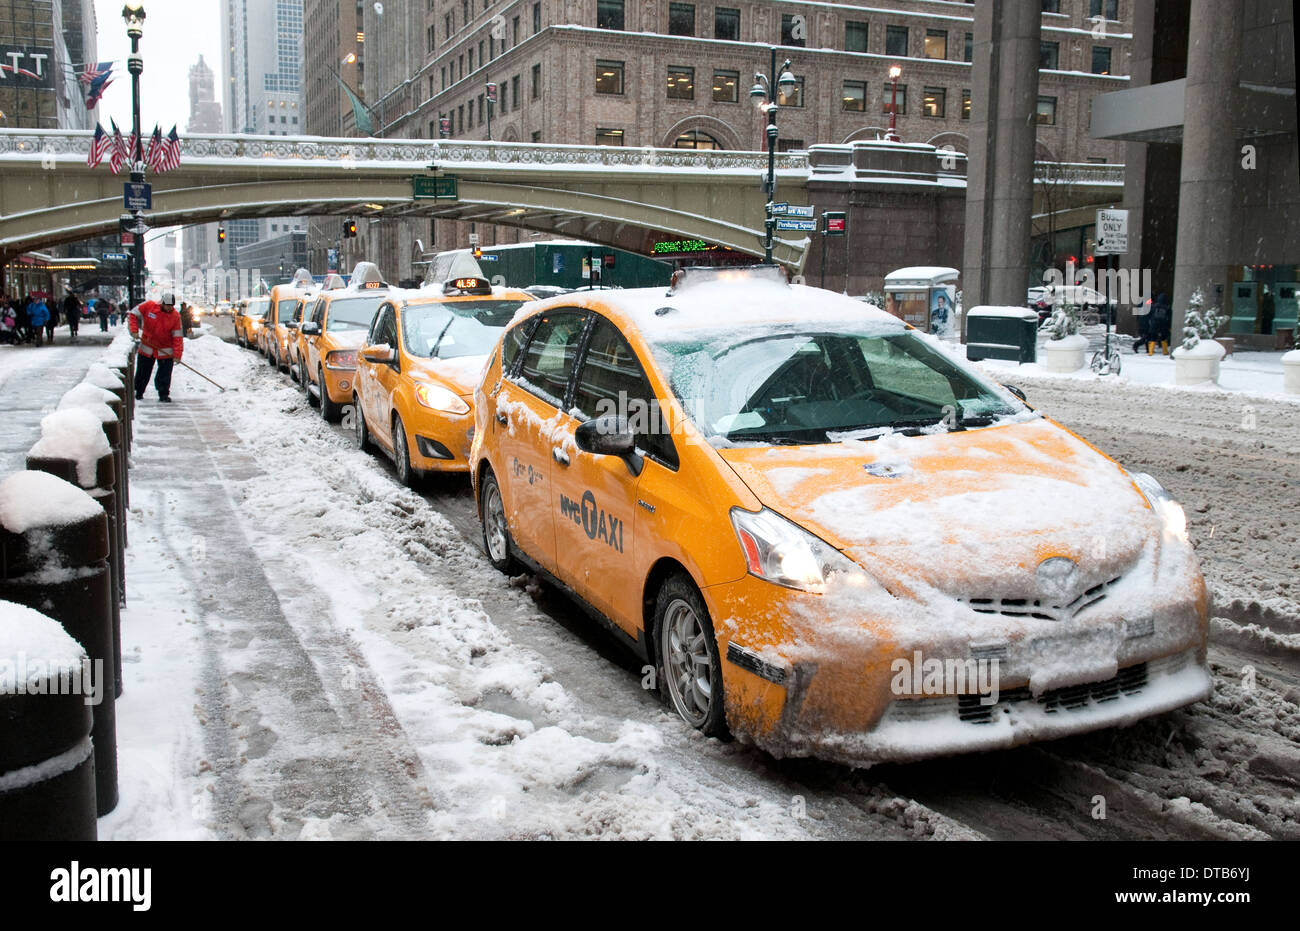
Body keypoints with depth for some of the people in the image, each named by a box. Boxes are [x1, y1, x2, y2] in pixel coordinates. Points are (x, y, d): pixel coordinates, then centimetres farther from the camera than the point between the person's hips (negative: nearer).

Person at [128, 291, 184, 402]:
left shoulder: (175, 316, -11)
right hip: (147, 348, 1)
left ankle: (164, 394, 13)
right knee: (142, 374, 12)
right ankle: (138, 393, 28)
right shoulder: (148, 306, -11)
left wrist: (177, 355, -17)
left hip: (165, 351, -1)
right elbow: (133, 314, -1)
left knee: (164, 375, -2)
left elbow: (177, 337, -10)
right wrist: (134, 330, -14)